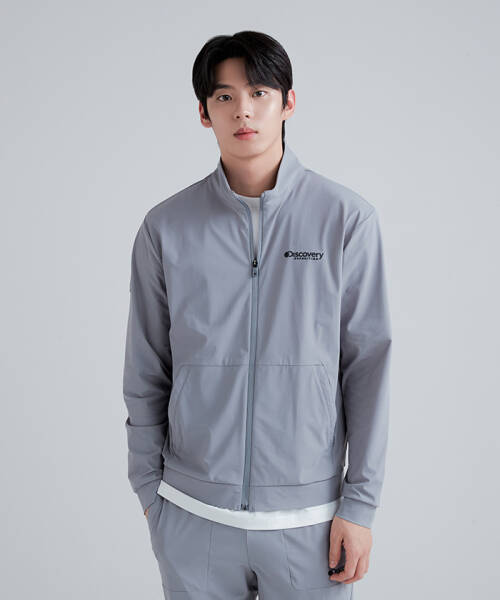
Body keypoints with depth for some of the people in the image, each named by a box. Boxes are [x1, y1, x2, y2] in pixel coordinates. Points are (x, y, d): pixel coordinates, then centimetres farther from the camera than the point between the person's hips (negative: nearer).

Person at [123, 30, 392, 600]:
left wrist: (361, 503, -4)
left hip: (308, 516, -1)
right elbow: (145, 373, 5)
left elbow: (368, 364, -3)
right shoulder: (167, 227, -1)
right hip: (192, 513, 1)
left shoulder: (346, 218, -5)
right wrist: (148, 487, 7)